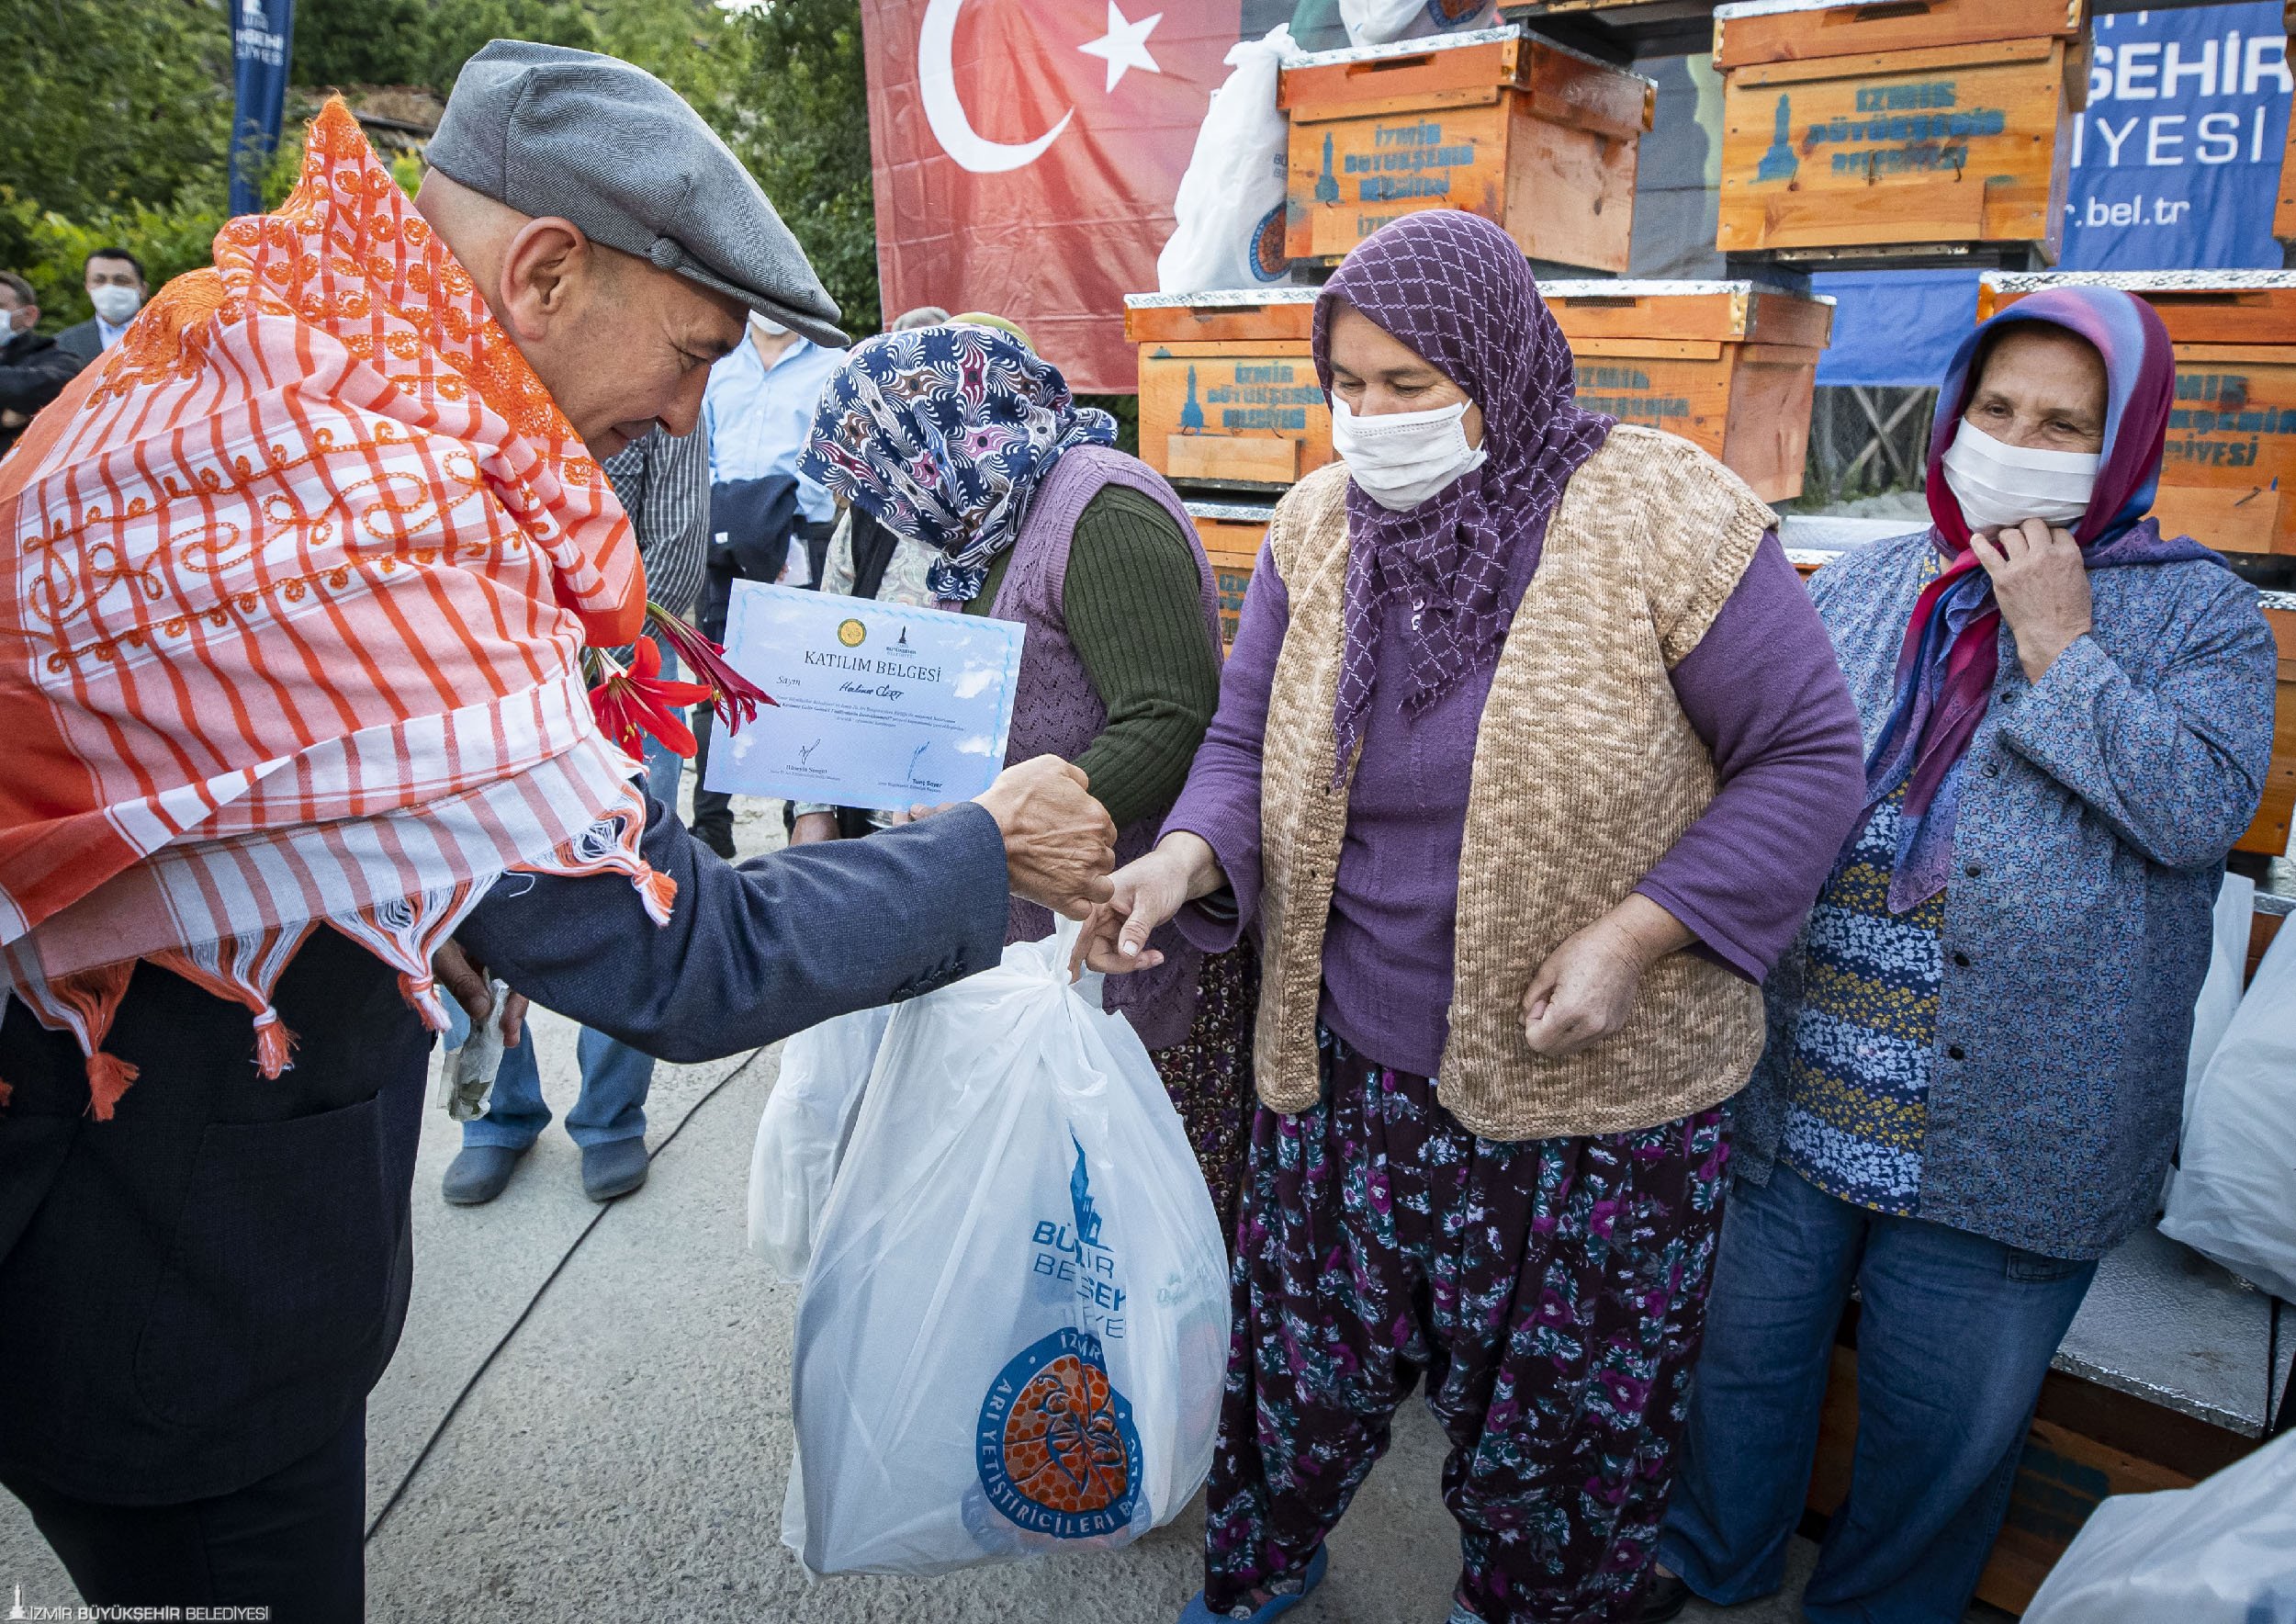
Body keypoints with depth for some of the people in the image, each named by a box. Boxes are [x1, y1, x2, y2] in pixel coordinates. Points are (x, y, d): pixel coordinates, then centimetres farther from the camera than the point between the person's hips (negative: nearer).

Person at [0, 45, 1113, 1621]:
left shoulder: (231, 378, -1)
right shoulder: (350, 526, -34)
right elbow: (683, 966, -31)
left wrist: (428, 906, 10)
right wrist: (991, 849, -18)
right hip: (178, 1279, -9)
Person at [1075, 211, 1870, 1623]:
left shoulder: (1663, 517, -15)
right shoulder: (1318, 526, -1)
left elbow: (1810, 757, -10)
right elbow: (1249, 740, 3)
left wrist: (1636, 934, -21)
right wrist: (1187, 858, -19)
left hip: (1591, 1093, -3)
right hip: (1345, 1065, 4)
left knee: (1559, 1410, 17)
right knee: (1304, 1350, 20)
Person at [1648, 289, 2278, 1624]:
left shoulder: (2198, 614, -3)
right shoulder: (1863, 588, 6)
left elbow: (2203, 809, -18)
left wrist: (2060, 649, -19)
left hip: (2000, 1131, -3)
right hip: (1795, 1091, 4)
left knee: (1941, 1421, 15)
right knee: (1746, 1351, 20)